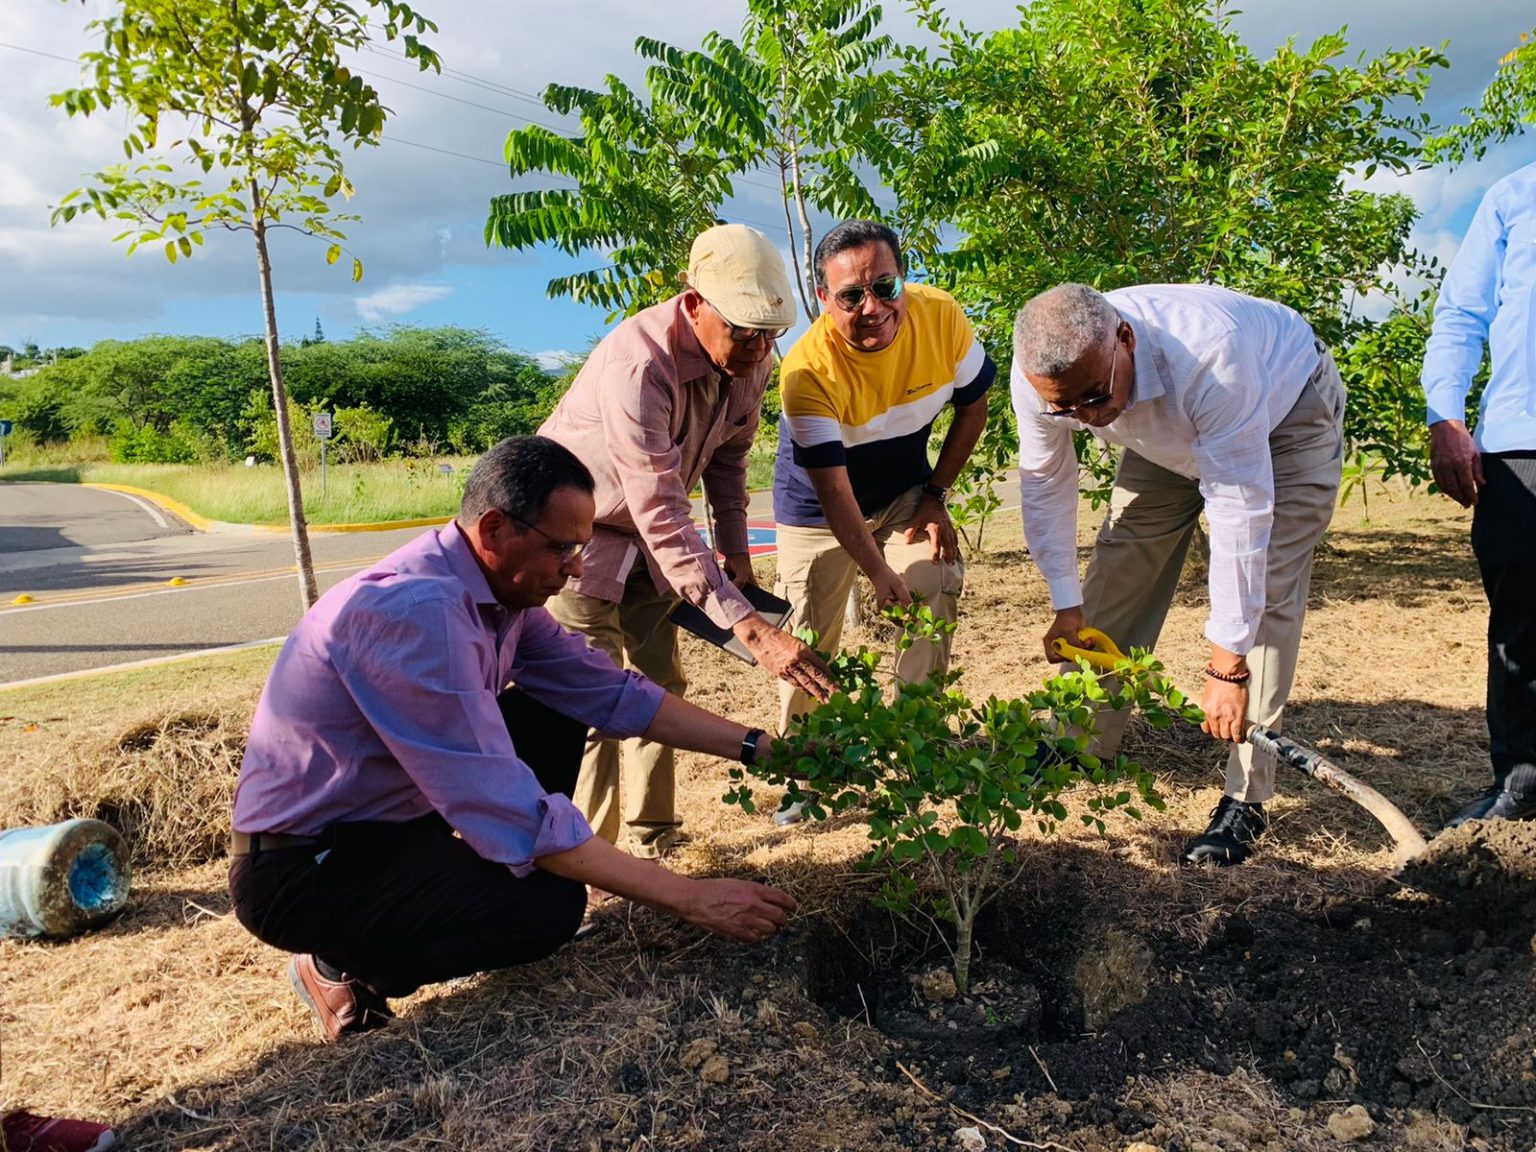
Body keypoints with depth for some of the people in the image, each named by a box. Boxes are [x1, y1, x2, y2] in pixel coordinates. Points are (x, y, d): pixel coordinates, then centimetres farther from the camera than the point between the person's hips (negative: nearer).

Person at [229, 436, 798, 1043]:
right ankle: (341, 965, -1)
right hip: (299, 870, -9)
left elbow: (607, 690, 2)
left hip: (391, 813, 9)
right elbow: (509, 812, -34)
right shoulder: (416, 611, -32)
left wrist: (756, 746, -4)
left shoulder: (502, 586, -4)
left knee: (556, 715, 3)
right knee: (549, 905, -25)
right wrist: (690, 898, -29)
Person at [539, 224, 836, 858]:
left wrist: (736, 554, 0)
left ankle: (648, 844, 24)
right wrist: (749, 626, -44)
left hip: (646, 539, 7)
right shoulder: (637, 366, -37)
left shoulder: (751, 359, -12)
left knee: (658, 686, 10)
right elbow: (663, 518, -41)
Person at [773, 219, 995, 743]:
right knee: (810, 638, 3)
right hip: (819, 504, -3)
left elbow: (972, 408, -5)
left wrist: (935, 496, -7)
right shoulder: (808, 369, -34)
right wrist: (880, 573, -41)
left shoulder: (942, 317, -23)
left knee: (938, 586, -15)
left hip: (906, 489, 3)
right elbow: (832, 489, -32)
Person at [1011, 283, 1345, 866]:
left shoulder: (1210, 353, -45)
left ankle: (1245, 798, -9)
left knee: (1266, 592, -16)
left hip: (1288, 410, -4)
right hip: (1172, 432, 5)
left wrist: (1226, 666, -39)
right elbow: (1044, 483, -12)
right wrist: (1067, 606, -13)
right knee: (1118, 567, -1)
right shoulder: (1039, 375, -30)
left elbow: (1241, 510, -42)